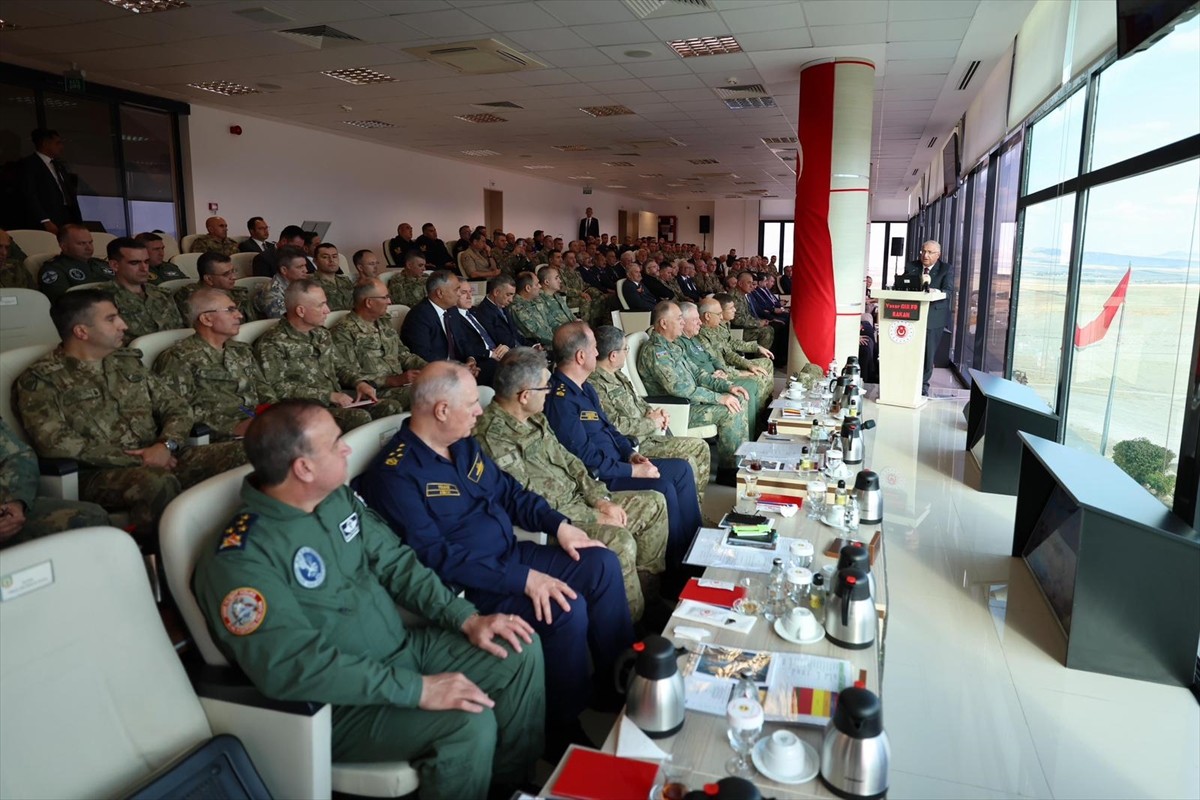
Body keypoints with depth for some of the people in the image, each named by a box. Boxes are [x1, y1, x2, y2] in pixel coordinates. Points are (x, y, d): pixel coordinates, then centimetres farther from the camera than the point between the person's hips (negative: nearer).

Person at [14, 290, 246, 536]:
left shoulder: (128, 361, 18)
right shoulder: (40, 379, 0)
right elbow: (55, 443, -13)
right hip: (98, 473, -5)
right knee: (159, 483, -40)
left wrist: (166, 445, -7)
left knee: (242, 453, -17)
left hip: (158, 460, 6)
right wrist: (134, 459, -14)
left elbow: (177, 407, 15)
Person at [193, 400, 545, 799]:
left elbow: (396, 562, 6)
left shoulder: (339, 498, 2)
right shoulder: (240, 557, -23)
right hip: (342, 702, -8)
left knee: (521, 652, -1)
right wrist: (416, 689, -32)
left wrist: (466, 618, -7)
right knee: (470, 725, -28)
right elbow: (290, 664, -31)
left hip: (404, 648, 8)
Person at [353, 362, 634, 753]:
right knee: (566, 608, -25)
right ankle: (562, 728, -2)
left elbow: (509, 491, 17)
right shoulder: (395, 474, -19)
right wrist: (522, 579, -28)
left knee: (602, 564, -2)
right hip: (469, 587, -9)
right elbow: (436, 557, -25)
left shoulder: (464, 445, 8)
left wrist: (559, 524, 0)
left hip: (512, 556, 9)